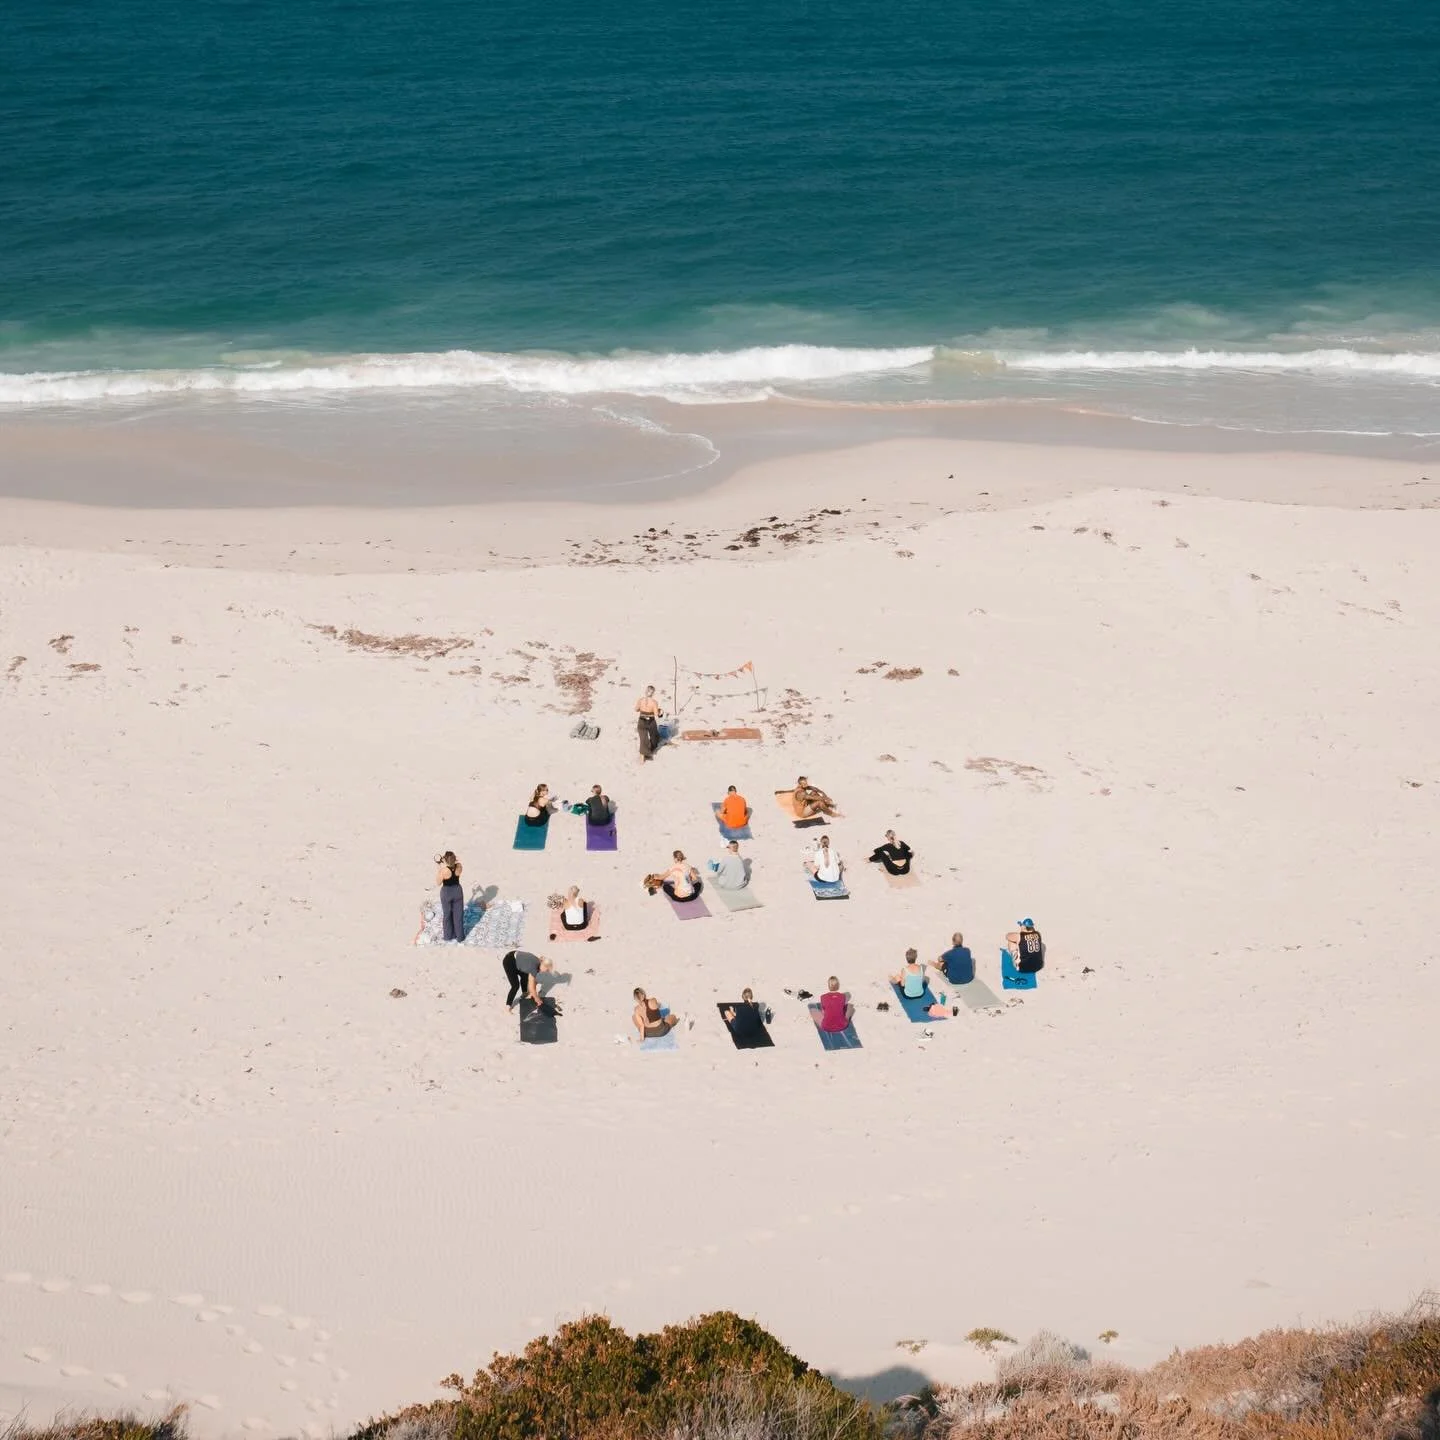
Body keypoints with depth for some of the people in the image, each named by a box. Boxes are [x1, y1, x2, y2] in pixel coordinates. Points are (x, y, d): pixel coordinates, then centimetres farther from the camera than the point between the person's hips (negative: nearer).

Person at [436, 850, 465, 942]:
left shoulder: (443, 870, -30)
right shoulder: (459, 866, -19)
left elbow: (438, 883, -15)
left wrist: (437, 870, -13)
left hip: (446, 893, -3)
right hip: (457, 891, 3)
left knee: (447, 915, 19)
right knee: (458, 915, 18)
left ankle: (449, 935, 34)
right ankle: (460, 935, 30)